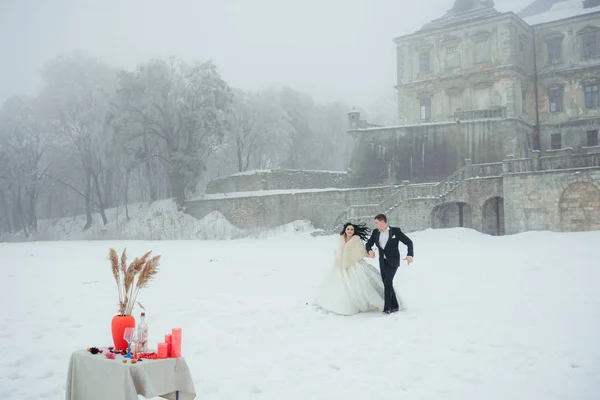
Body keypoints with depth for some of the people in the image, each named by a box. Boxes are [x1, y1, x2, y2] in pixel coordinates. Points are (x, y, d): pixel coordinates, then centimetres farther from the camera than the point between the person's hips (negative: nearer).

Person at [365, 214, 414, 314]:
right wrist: (370, 251, -15)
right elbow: (368, 244, 9)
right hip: (382, 262, 5)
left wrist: (410, 255, -22)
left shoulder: (395, 231, -8)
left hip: (393, 261, -5)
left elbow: (409, 242, -6)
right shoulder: (375, 232, 4)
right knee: (386, 284, 6)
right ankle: (395, 306, 21)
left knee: (387, 282, -18)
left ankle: (387, 308, -16)